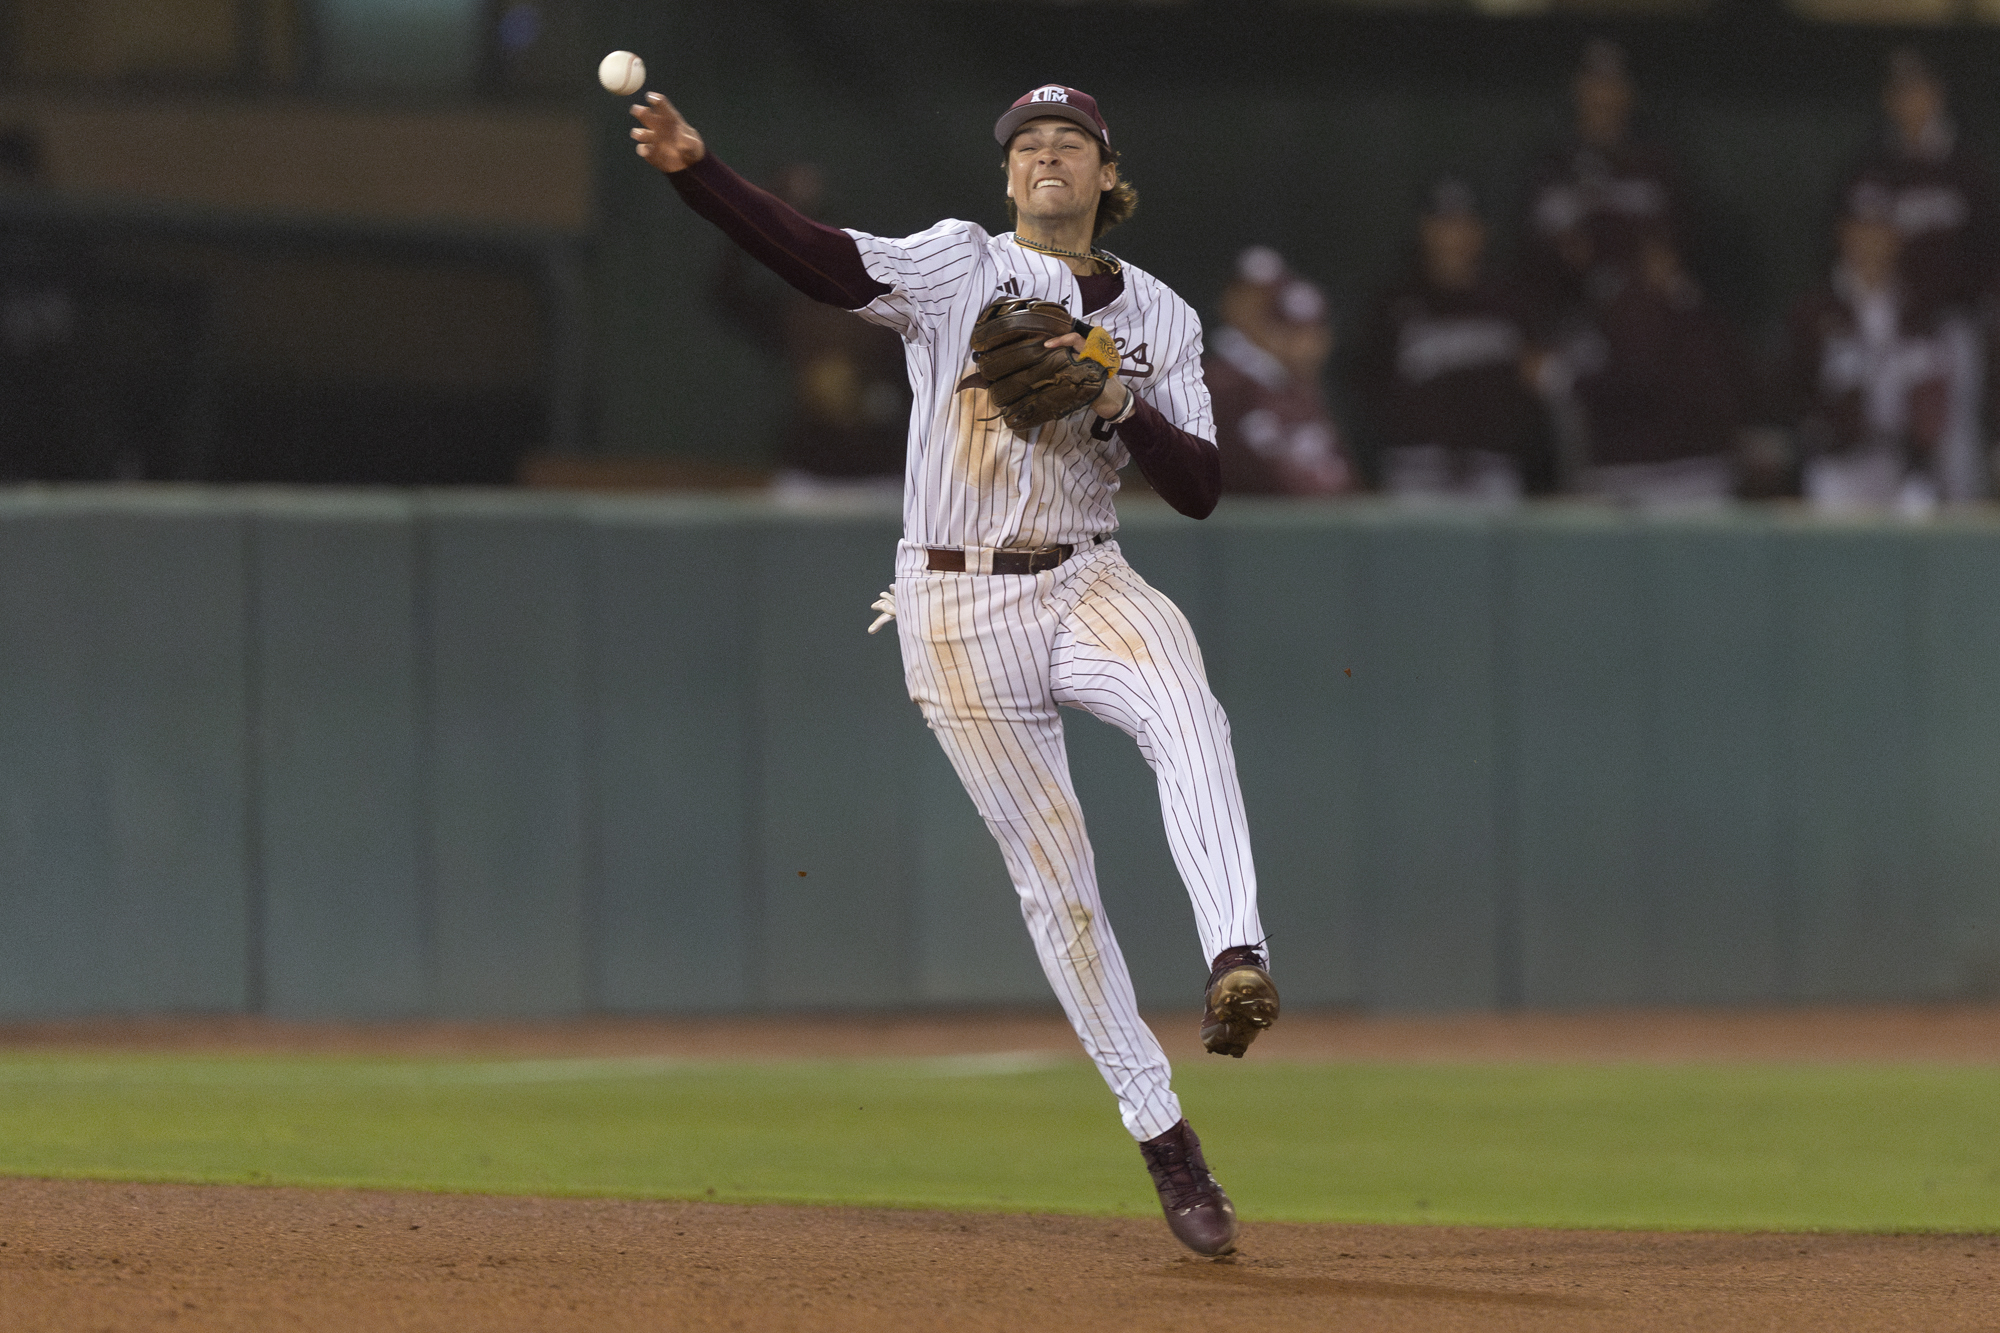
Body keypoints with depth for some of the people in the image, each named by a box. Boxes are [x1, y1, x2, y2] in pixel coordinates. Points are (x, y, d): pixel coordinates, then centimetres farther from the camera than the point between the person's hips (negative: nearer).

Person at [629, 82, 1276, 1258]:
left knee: (1188, 717, -33)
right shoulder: (960, 264, -1)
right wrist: (696, 169, -35)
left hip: (1088, 585, 1)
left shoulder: (1158, 317, 7)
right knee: (1054, 874, 0)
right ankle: (1161, 1133, 8)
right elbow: (828, 260, -19)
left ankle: (1238, 963, -44)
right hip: (960, 608, -1)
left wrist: (1122, 408, -17)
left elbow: (1200, 490, 2)